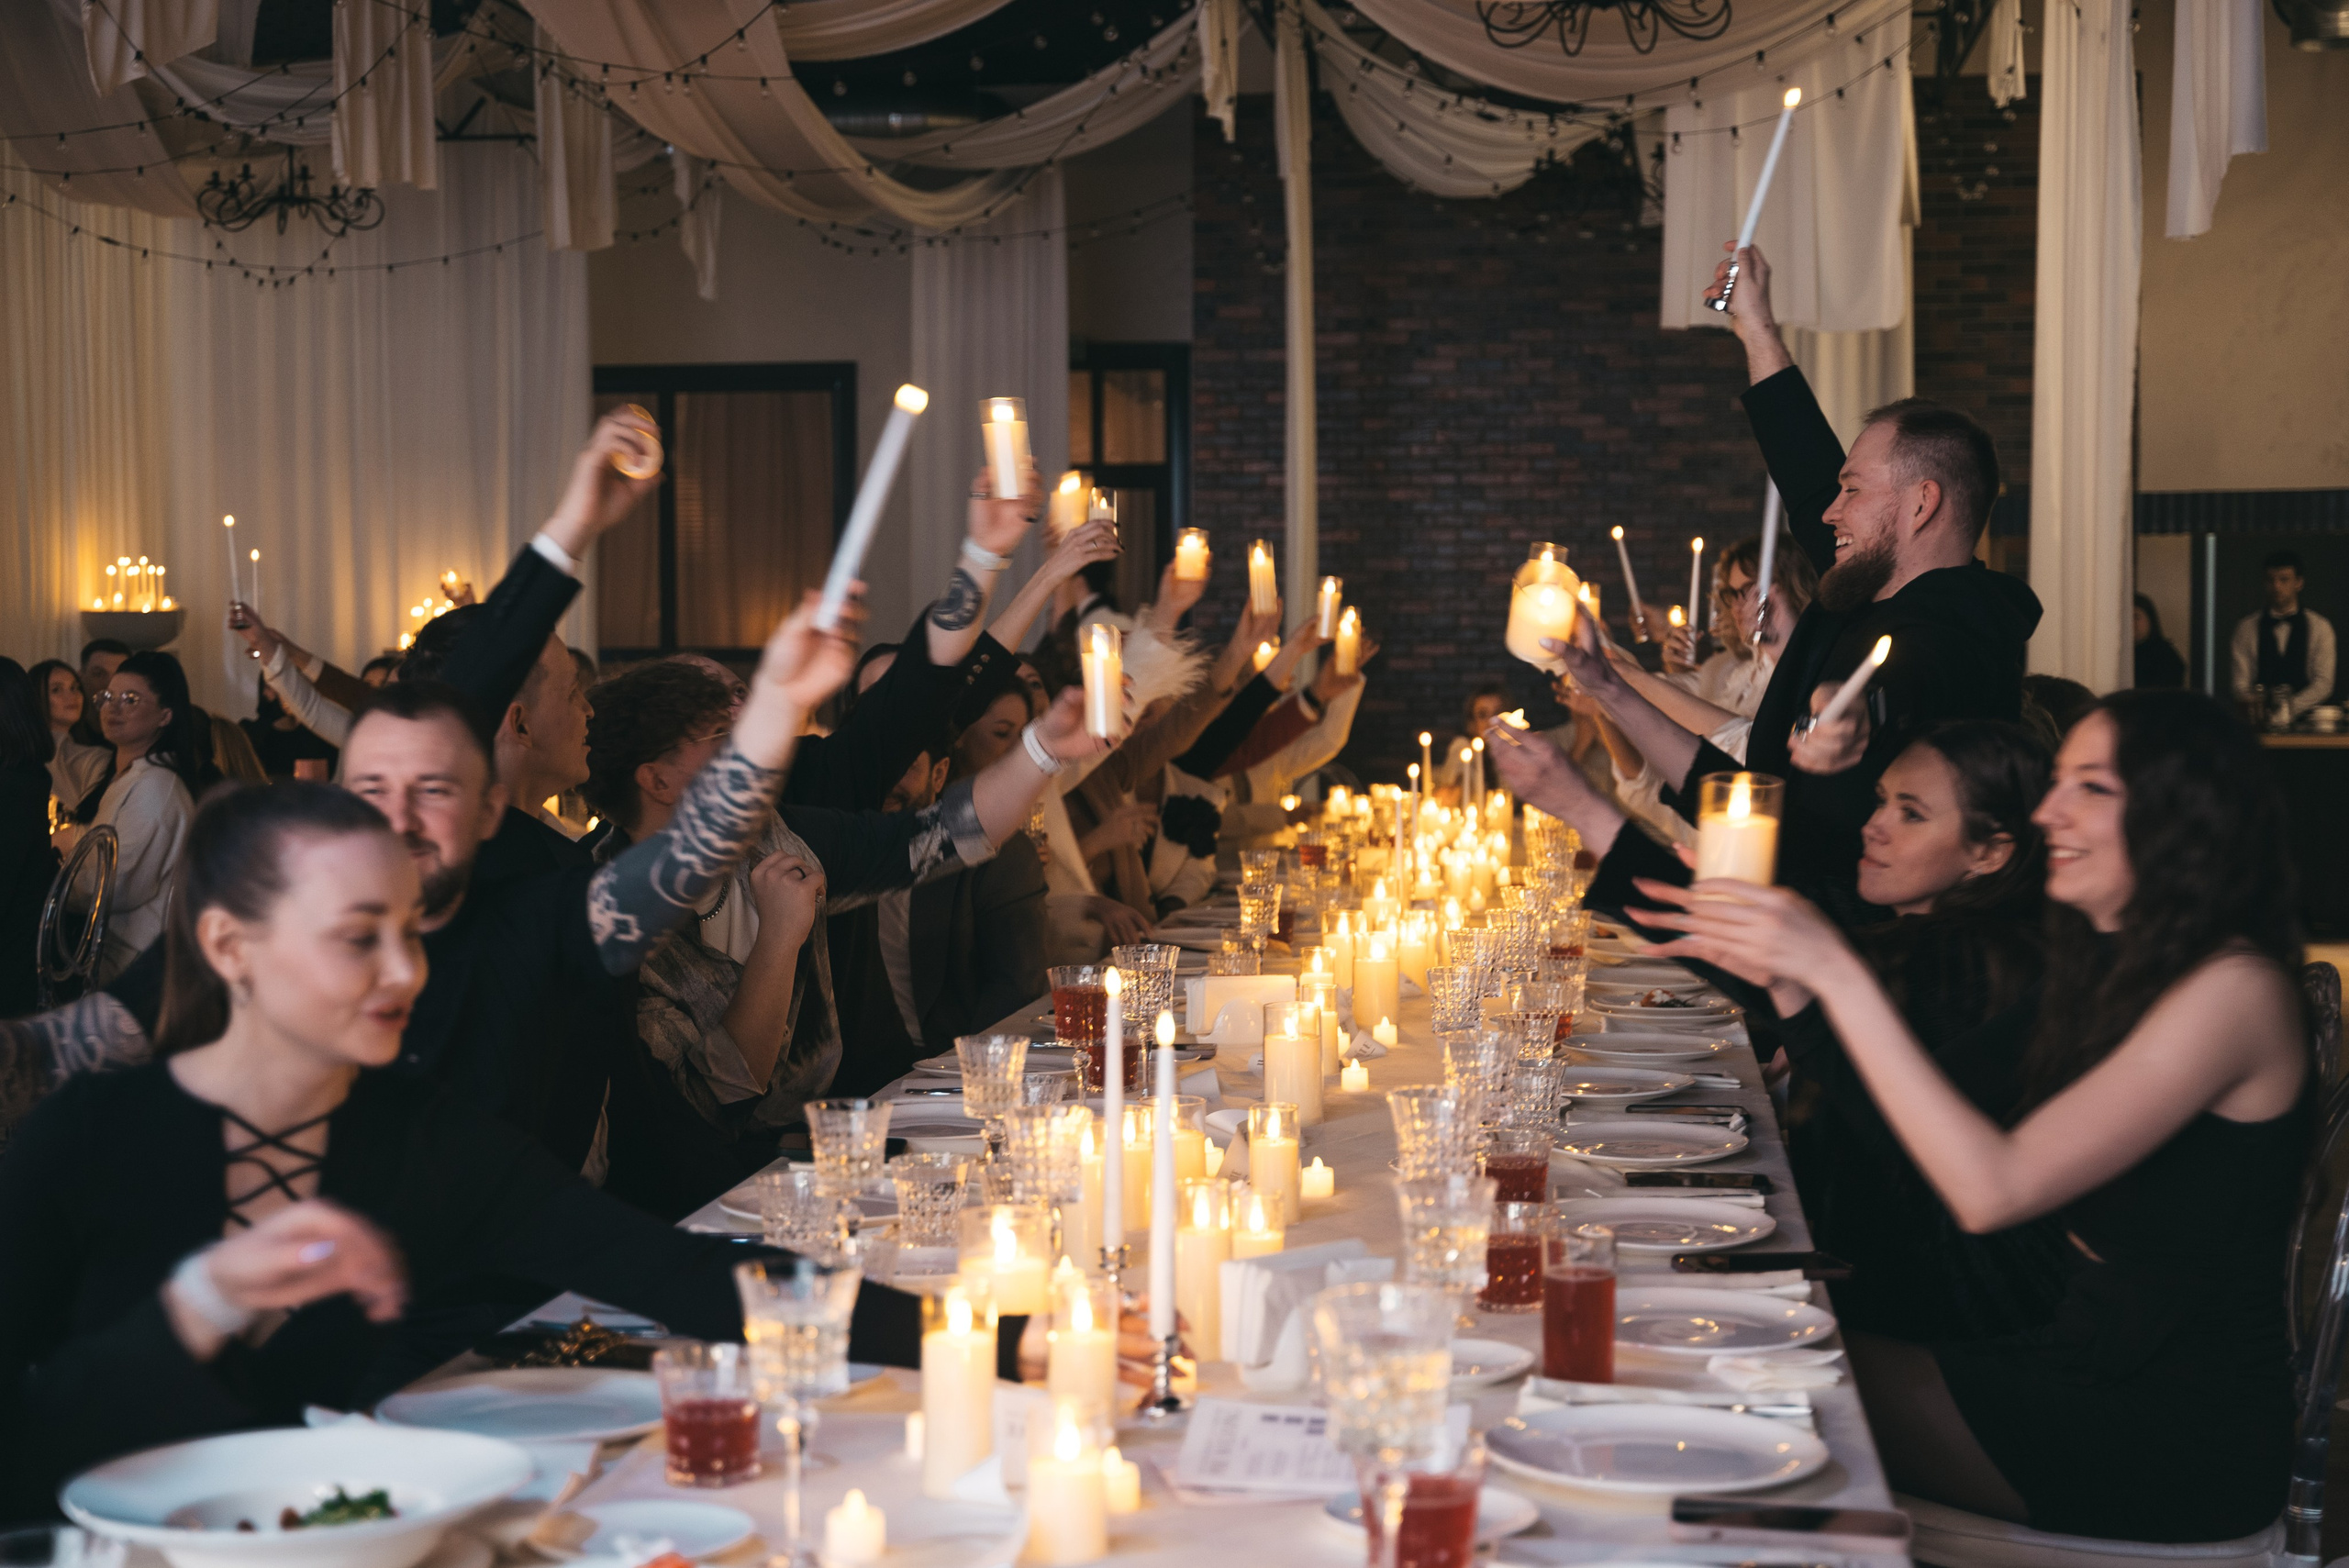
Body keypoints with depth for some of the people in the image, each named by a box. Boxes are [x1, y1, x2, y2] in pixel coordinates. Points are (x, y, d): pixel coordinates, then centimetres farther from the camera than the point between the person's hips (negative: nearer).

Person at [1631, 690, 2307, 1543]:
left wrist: (1837, 973, -28)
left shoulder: (2235, 987, -19)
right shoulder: (2125, 966, 8)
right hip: (2090, 1363, 8)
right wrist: (1793, 984, 0)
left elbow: (1991, 1190, -27)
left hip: (2184, 1441, -8)